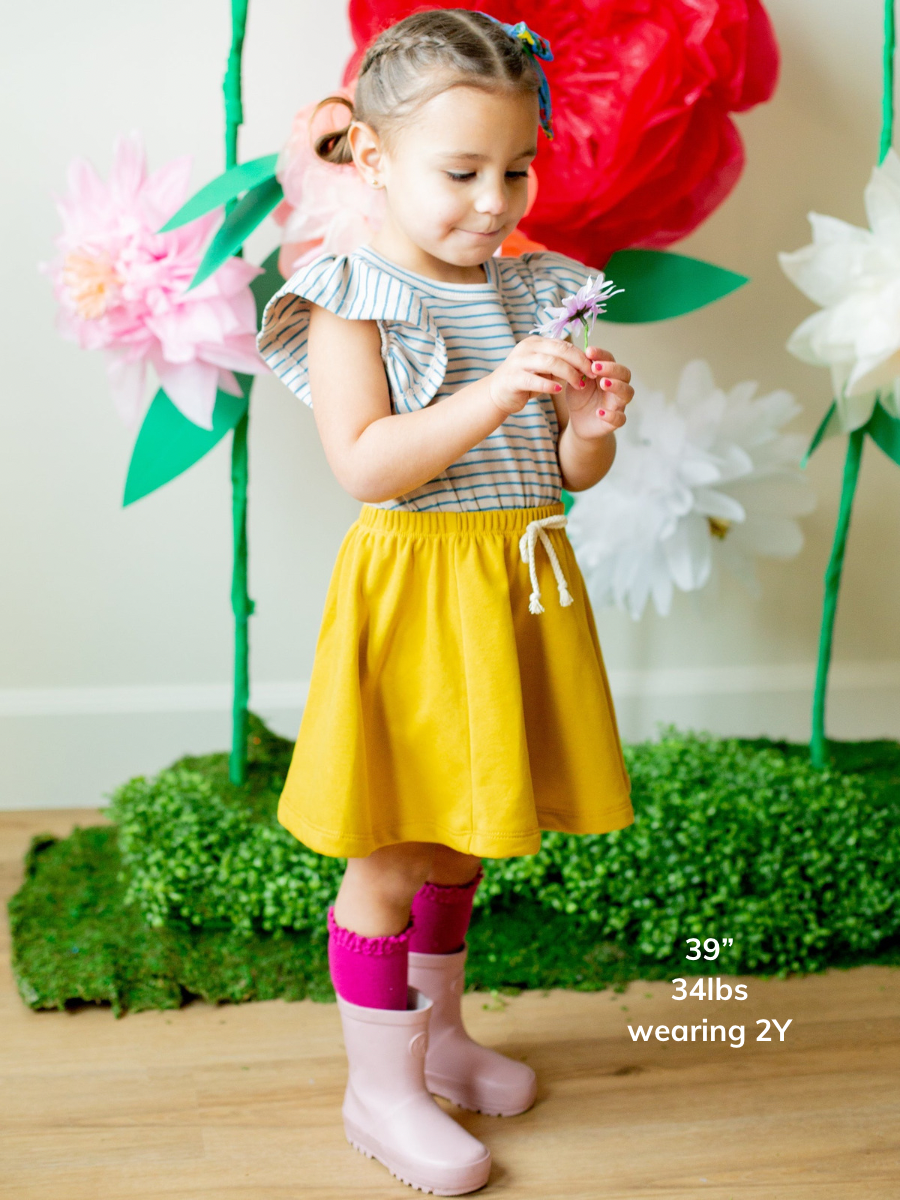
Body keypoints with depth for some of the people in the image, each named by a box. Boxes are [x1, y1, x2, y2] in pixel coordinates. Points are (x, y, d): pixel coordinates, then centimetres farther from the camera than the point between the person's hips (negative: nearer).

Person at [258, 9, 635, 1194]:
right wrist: (496, 393, -29)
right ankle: (381, 1084, 19)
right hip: (413, 593, -6)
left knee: (459, 838, 19)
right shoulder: (352, 300, -9)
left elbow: (570, 474, 10)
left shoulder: (536, 294, 8)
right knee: (390, 853, 2)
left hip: (517, 591, 6)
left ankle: (436, 1027, 38)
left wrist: (588, 421, -13)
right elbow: (366, 464, -21)